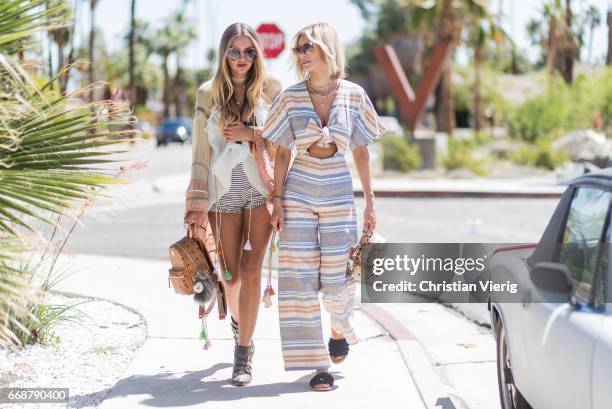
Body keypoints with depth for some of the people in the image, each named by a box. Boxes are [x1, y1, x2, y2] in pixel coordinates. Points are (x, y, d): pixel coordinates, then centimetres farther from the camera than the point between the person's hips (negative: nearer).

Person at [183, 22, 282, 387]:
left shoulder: (271, 89, 2)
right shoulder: (209, 94, 4)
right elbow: (201, 154, 4)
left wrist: (252, 134, -12)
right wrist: (198, 206, 0)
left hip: (261, 191, -1)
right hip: (224, 192, 1)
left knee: (251, 269, -9)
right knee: (231, 274, 7)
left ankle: (244, 353, -1)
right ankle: (239, 322, 40)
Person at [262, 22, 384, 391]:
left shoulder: (353, 95, -1)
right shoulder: (291, 97, -1)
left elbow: (361, 152, 6)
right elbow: (283, 154, 4)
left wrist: (370, 203, 5)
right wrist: (277, 202, -3)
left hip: (339, 195, 0)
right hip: (299, 196, 0)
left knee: (339, 279, 0)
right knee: (301, 280, -3)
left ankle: (340, 330, 34)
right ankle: (319, 365, 5)